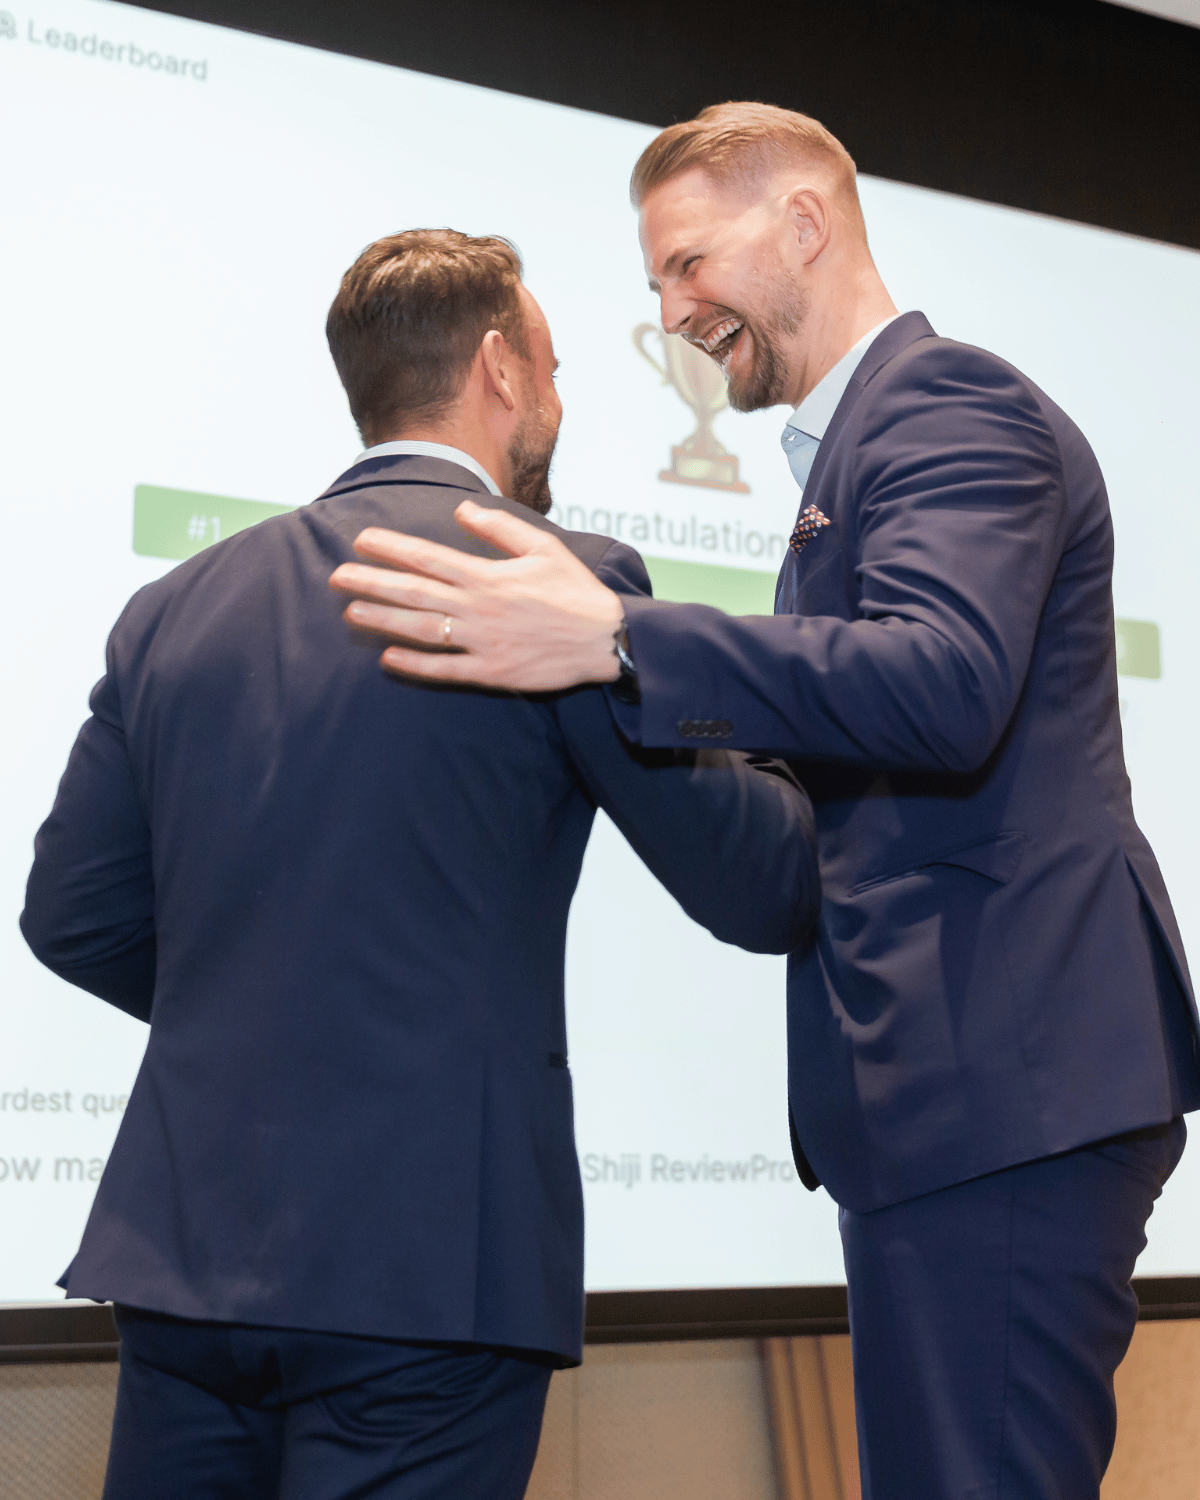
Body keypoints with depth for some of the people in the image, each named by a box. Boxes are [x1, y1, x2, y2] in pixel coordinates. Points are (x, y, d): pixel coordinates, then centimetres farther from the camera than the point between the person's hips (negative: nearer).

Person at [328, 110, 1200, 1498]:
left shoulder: (953, 406, -8)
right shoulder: (868, 431, 24)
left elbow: (947, 678, -27)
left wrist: (613, 640, -33)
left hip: (1003, 1079, -11)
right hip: (971, 1076, 11)